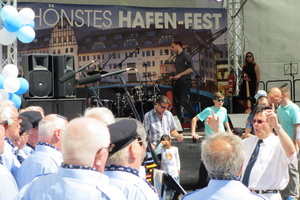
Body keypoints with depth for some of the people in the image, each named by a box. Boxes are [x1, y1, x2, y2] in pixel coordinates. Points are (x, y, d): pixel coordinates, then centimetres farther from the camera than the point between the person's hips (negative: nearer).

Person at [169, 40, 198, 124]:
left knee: (183, 101, -19)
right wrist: (173, 77, 14)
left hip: (185, 82, -9)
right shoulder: (177, 57, 21)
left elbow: (191, 69, -17)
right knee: (175, 103, 4)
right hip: (177, 82, 9)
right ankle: (179, 122, 10)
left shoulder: (185, 55, -7)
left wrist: (180, 75, -20)